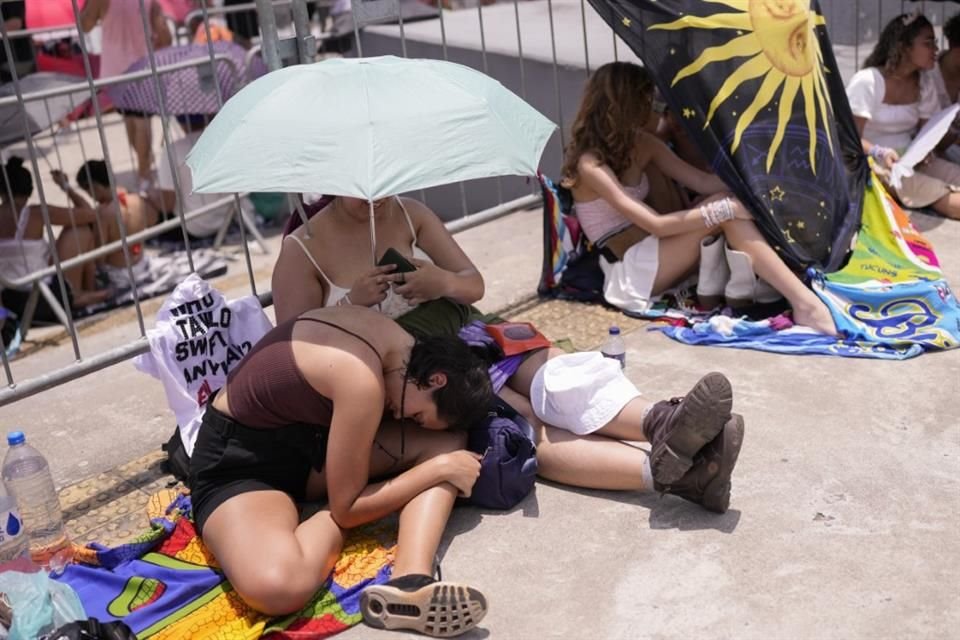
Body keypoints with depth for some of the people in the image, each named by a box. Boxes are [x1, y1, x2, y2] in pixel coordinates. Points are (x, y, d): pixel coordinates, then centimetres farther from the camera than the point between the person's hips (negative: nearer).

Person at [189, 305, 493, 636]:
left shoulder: (391, 338, -5)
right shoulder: (362, 381, -31)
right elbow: (347, 508, -21)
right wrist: (440, 469, -15)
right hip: (238, 461, -9)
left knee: (448, 441, -11)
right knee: (278, 588, -41)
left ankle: (409, 584, -27)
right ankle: (330, 525, -9)